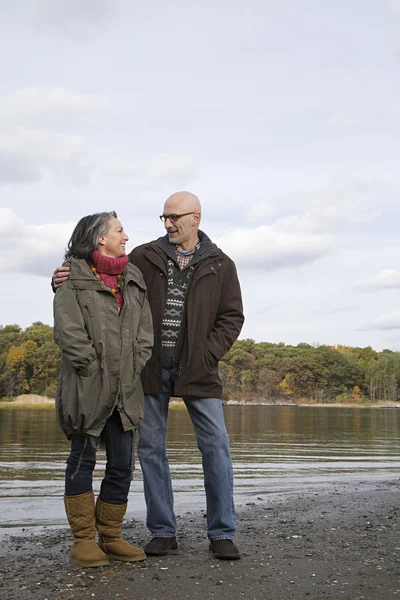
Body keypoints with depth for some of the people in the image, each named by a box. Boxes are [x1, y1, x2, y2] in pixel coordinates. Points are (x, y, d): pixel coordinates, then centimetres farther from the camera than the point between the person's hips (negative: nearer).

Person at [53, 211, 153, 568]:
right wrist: (96, 370, -12)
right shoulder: (74, 279, -4)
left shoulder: (134, 280, 14)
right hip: (87, 389, -6)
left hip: (125, 391, 6)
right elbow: (68, 332, -12)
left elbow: (145, 331, 13)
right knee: (83, 461, 4)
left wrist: (132, 370, 2)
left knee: (122, 465, 7)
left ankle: (111, 537, 20)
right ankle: (83, 541, 12)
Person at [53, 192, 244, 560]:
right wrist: (71, 279, -7)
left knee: (216, 445, -4)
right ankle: (163, 532, 16)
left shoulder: (220, 265, 4)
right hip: (152, 368, 2)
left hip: (197, 370, -1)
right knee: (150, 447, 4)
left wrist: (207, 355, -8)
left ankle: (222, 534, 8)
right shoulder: (145, 258, 5)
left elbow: (232, 317, 5)